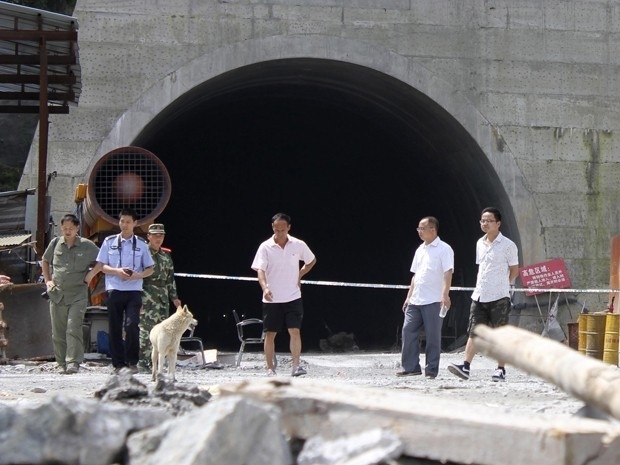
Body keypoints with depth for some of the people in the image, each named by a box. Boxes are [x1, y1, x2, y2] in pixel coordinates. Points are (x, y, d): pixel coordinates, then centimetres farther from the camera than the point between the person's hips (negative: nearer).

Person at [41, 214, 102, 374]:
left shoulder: (87, 246, 0)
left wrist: (91, 274, -4)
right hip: (57, 294, 4)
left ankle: (73, 362, -19)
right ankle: (62, 363, 14)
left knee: (73, 329, -16)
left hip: (78, 296, -4)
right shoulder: (55, 244, 8)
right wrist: (47, 280, 14)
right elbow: (45, 261, 24)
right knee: (58, 332, 6)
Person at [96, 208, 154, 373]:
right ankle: (118, 363, 8)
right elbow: (102, 266, 8)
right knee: (115, 328, 1)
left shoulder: (141, 244, 10)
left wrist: (137, 275, -9)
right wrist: (117, 271, -11)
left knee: (131, 325, -15)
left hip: (134, 290, -1)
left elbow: (150, 269, 12)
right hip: (114, 290, 1)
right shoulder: (109, 242, 9)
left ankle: (132, 362, -3)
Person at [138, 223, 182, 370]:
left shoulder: (166, 255, 17)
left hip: (163, 296, 7)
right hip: (147, 296, -7)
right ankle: (143, 360, -12)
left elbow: (170, 278, 23)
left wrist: (174, 297, 18)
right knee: (147, 328, -13)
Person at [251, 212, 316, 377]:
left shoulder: (298, 245, 0)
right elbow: (260, 270, -15)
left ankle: (296, 366, -9)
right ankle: (270, 369, 13)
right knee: (270, 334, 4)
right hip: (271, 299, 0)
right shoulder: (265, 247, -5)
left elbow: (311, 261, 19)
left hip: (293, 297, 0)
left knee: (295, 331, -10)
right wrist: (265, 287, -33)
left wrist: (299, 275, 5)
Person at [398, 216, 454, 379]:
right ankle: (411, 367, 8)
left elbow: (448, 273, -14)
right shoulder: (420, 250, 19)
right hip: (415, 301, 7)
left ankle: (431, 370, 2)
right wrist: (409, 297, 18)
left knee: (433, 336, -3)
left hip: (433, 301, -7)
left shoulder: (443, 249, -5)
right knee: (408, 331, 2)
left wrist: (445, 294, -26)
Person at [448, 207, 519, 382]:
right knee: (474, 332, -3)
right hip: (479, 295, 5)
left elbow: (514, 270, 2)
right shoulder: (480, 243, 14)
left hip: (499, 297, -5)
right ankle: (465, 367, -10)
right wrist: (480, 286, 15)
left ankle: (501, 369, 6)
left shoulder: (508, 245, -5)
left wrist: (503, 285, 2)